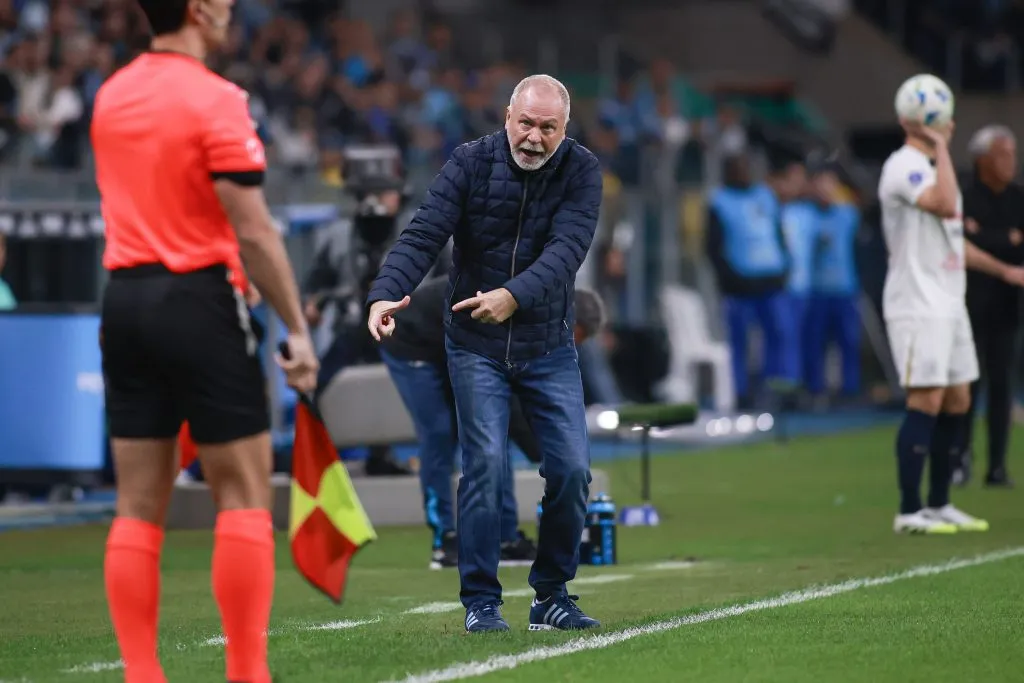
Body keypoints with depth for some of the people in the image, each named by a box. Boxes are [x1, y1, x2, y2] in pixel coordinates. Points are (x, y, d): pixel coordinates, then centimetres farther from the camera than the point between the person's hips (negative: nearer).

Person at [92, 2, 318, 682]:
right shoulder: (215, 99, -12)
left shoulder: (112, 94, 9)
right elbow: (253, 231, -14)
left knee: (140, 503, 7)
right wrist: (297, 327, -9)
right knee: (244, 493, 1)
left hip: (124, 300, 6)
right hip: (197, 299, -6)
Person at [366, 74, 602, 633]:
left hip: (548, 344, 2)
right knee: (485, 463, -11)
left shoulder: (581, 171, -7)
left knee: (571, 469, -2)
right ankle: (480, 602, -3)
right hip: (475, 346, -2)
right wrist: (385, 294, -36)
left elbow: (567, 247, -22)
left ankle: (551, 597, 14)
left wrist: (513, 296, -39)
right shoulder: (471, 162, -9)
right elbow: (423, 235, -18)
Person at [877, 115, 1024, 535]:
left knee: (957, 402, 10)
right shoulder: (904, 166, -13)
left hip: (947, 305, 10)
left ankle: (938, 505, 17)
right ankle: (909, 512, -8)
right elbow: (945, 206, -31)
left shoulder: (931, 168, 18)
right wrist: (940, 147, -23)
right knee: (927, 402, -12)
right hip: (917, 307, -10)